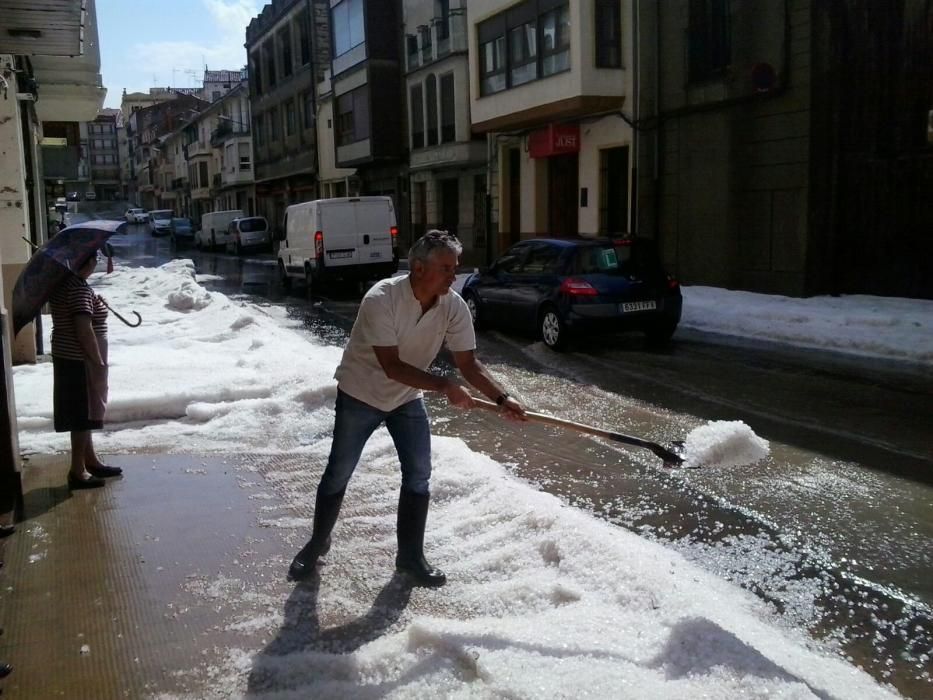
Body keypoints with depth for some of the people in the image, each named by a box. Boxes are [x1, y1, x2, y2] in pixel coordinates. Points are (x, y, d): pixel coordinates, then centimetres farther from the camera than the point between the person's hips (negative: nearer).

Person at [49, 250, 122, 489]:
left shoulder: (63, 282, 9)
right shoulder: (79, 288, -22)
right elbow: (83, 330, -25)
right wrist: (99, 362, -20)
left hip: (69, 358, 10)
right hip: (80, 361, -10)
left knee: (85, 414, 18)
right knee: (82, 415, -1)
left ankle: (91, 461, 30)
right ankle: (77, 472, 7)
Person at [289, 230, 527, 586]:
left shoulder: (454, 306, -17)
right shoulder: (381, 299, -32)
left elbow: (468, 363, -13)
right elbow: (392, 367, -33)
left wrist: (502, 398, -27)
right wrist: (444, 385, -38)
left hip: (407, 399, 4)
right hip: (360, 395, -4)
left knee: (419, 475, 2)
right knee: (338, 474, 7)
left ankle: (411, 555, 18)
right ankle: (317, 543, 29)